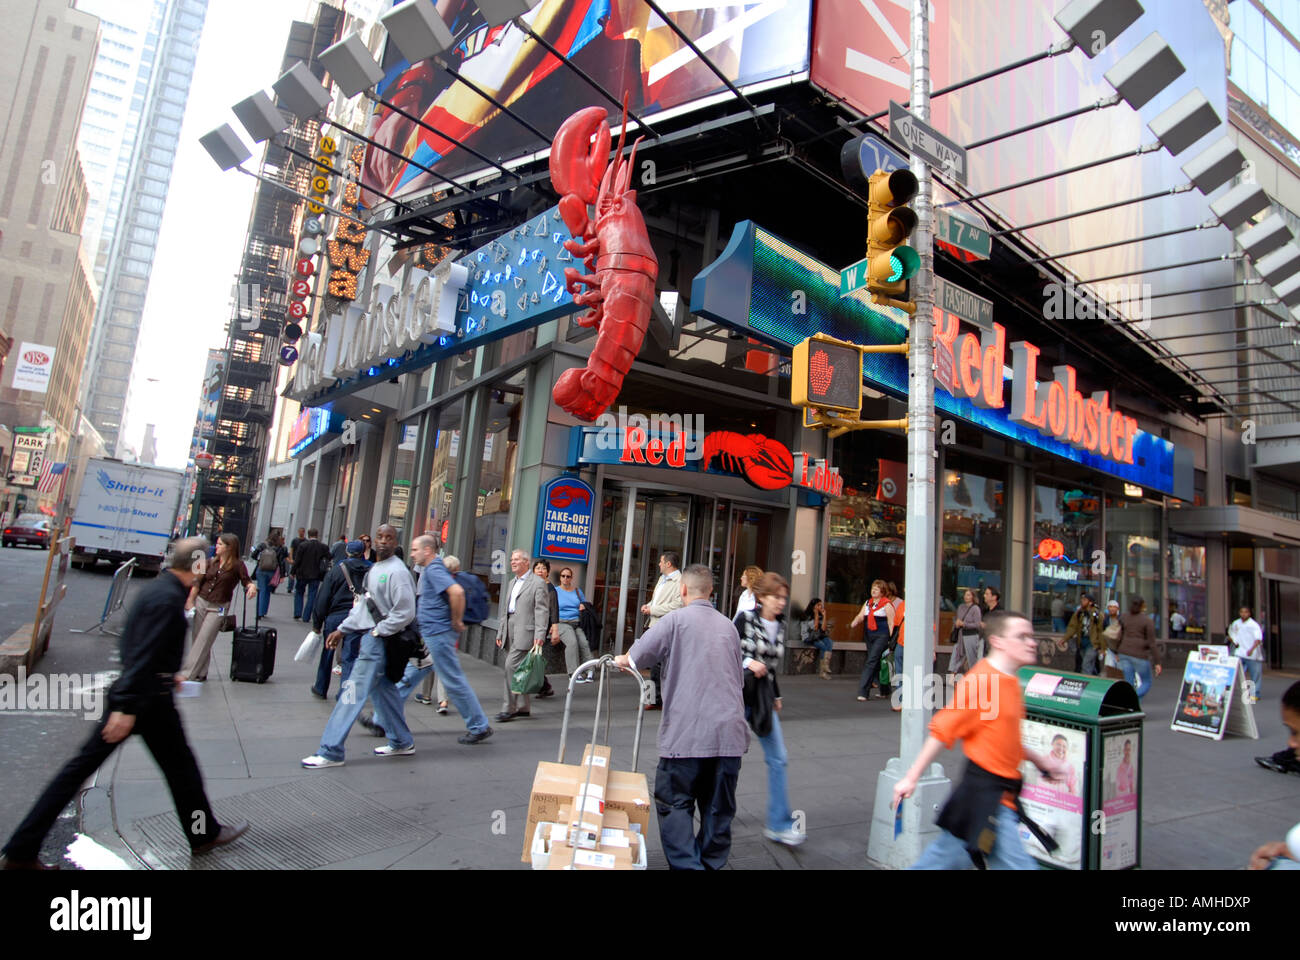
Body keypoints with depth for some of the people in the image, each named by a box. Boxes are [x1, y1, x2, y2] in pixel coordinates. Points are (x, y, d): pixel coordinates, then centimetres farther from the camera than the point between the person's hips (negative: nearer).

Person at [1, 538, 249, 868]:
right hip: (151, 699, -9)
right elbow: (144, 653, -27)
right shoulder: (169, 598, -21)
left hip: (127, 693, 9)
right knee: (180, 767, 8)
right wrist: (127, 708, -28)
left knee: (82, 765, 11)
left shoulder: (153, 589, 10)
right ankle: (205, 834, 25)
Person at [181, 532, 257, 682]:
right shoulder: (211, 562, 7)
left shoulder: (237, 565, -5)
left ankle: (187, 673, -6)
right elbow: (197, 582, 11)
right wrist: (190, 601, 7)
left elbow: (246, 581, -4)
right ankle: (200, 673, 19)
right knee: (196, 638, 9)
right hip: (200, 602, 5)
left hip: (218, 608, -5)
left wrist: (252, 586, -27)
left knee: (203, 640, -8)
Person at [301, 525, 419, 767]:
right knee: (384, 690, 16)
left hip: (379, 640, -10)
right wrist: (342, 629, 19)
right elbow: (364, 604, 22)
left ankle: (331, 752, 1)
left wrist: (377, 632, -15)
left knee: (353, 693, -6)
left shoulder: (397, 572, -16)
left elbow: (406, 612, -20)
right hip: (371, 637, 10)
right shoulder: (375, 569, 15)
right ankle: (401, 742, 27)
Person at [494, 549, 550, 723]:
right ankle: (523, 707, 19)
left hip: (525, 631, -8)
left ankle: (508, 709, -8)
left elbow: (542, 610, -11)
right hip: (510, 631, 8)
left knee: (512, 665, -15)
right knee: (515, 669, 10)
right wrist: (501, 632, 19)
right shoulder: (511, 583, 21)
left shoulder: (538, 583, -5)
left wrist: (540, 635, -19)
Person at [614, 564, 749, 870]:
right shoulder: (729, 626, 12)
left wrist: (621, 659, 19)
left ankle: (686, 865, 0)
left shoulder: (676, 620, -4)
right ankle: (712, 864, 20)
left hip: (687, 733, -5)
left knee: (675, 803, 6)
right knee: (718, 810, 13)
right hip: (729, 732, 5)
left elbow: (636, 657, -3)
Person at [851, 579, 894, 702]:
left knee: (871, 662, -13)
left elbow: (891, 622, -8)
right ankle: (884, 691, 25)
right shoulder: (867, 603, 14)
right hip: (869, 635, 7)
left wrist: (891, 640, -13)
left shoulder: (887, 604, -5)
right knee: (876, 664, 12)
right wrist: (852, 625, -12)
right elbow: (860, 616, 8)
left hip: (881, 636, -7)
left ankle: (863, 692, -13)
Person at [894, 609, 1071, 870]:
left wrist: (1039, 760, 13)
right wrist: (911, 778, -16)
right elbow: (942, 730, -17)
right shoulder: (980, 680, -18)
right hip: (984, 792, -9)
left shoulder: (1010, 682, 10)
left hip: (1002, 794, 9)